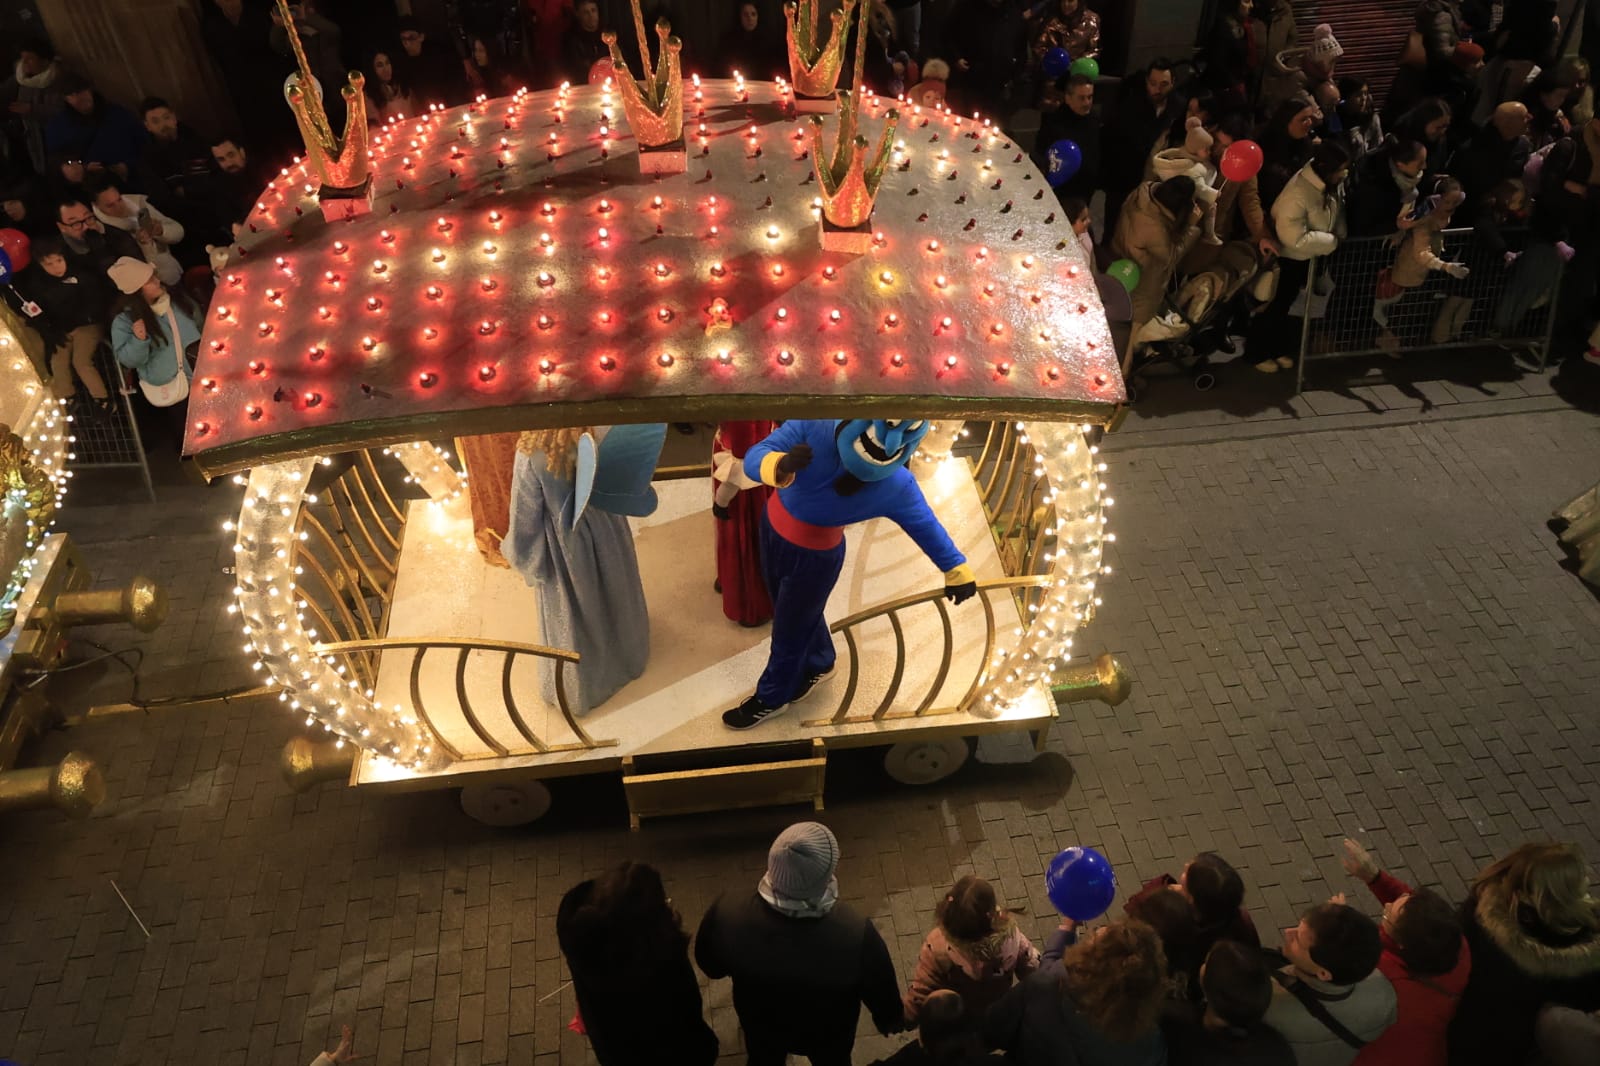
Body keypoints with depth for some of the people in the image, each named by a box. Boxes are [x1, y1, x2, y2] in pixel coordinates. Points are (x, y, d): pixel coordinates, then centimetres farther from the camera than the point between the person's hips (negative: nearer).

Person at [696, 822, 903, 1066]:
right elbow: (881, 990, -20)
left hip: (761, 1024, 1)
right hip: (828, 1031, -1)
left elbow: (709, 965, -12)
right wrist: (890, 1019, 3)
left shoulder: (727, 914, -35)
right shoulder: (856, 934, -42)